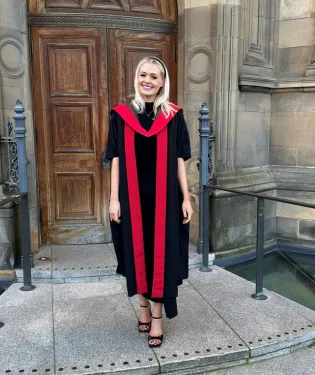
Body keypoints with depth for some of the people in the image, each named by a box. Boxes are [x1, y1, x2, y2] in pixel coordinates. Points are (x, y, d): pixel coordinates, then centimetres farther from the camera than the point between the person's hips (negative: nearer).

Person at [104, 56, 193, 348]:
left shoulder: (173, 116, 1)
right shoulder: (121, 115, 2)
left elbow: (179, 161, 1)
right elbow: (115, 160, 1)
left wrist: (186, 198, -2)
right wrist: (114, 198, -4)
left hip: (164, 196, -1)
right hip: (132, 195, 1)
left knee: (161, 252, 5)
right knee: (137, 250, 11)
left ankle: (158, 317, 19)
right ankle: (144, 306, 33)